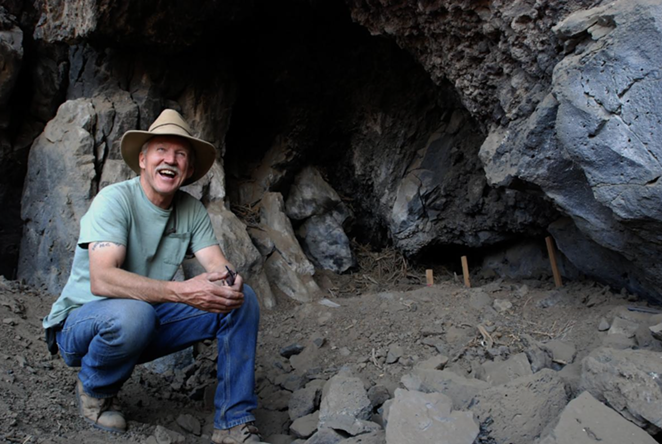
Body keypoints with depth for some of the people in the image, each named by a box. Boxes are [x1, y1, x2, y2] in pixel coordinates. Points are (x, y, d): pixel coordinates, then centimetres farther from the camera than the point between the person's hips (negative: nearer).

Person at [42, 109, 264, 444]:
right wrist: (183, 291, -43)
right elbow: (102, 279, -33)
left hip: (148, 322, 5)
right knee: (132, 313, -40)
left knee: (242, 299, -11)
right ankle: (94, 389, -4)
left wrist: (228, 280, -35)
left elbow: (220, 265, -9)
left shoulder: (192, 211, -2)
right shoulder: (114, 200, -19)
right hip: (82, 321, -5)